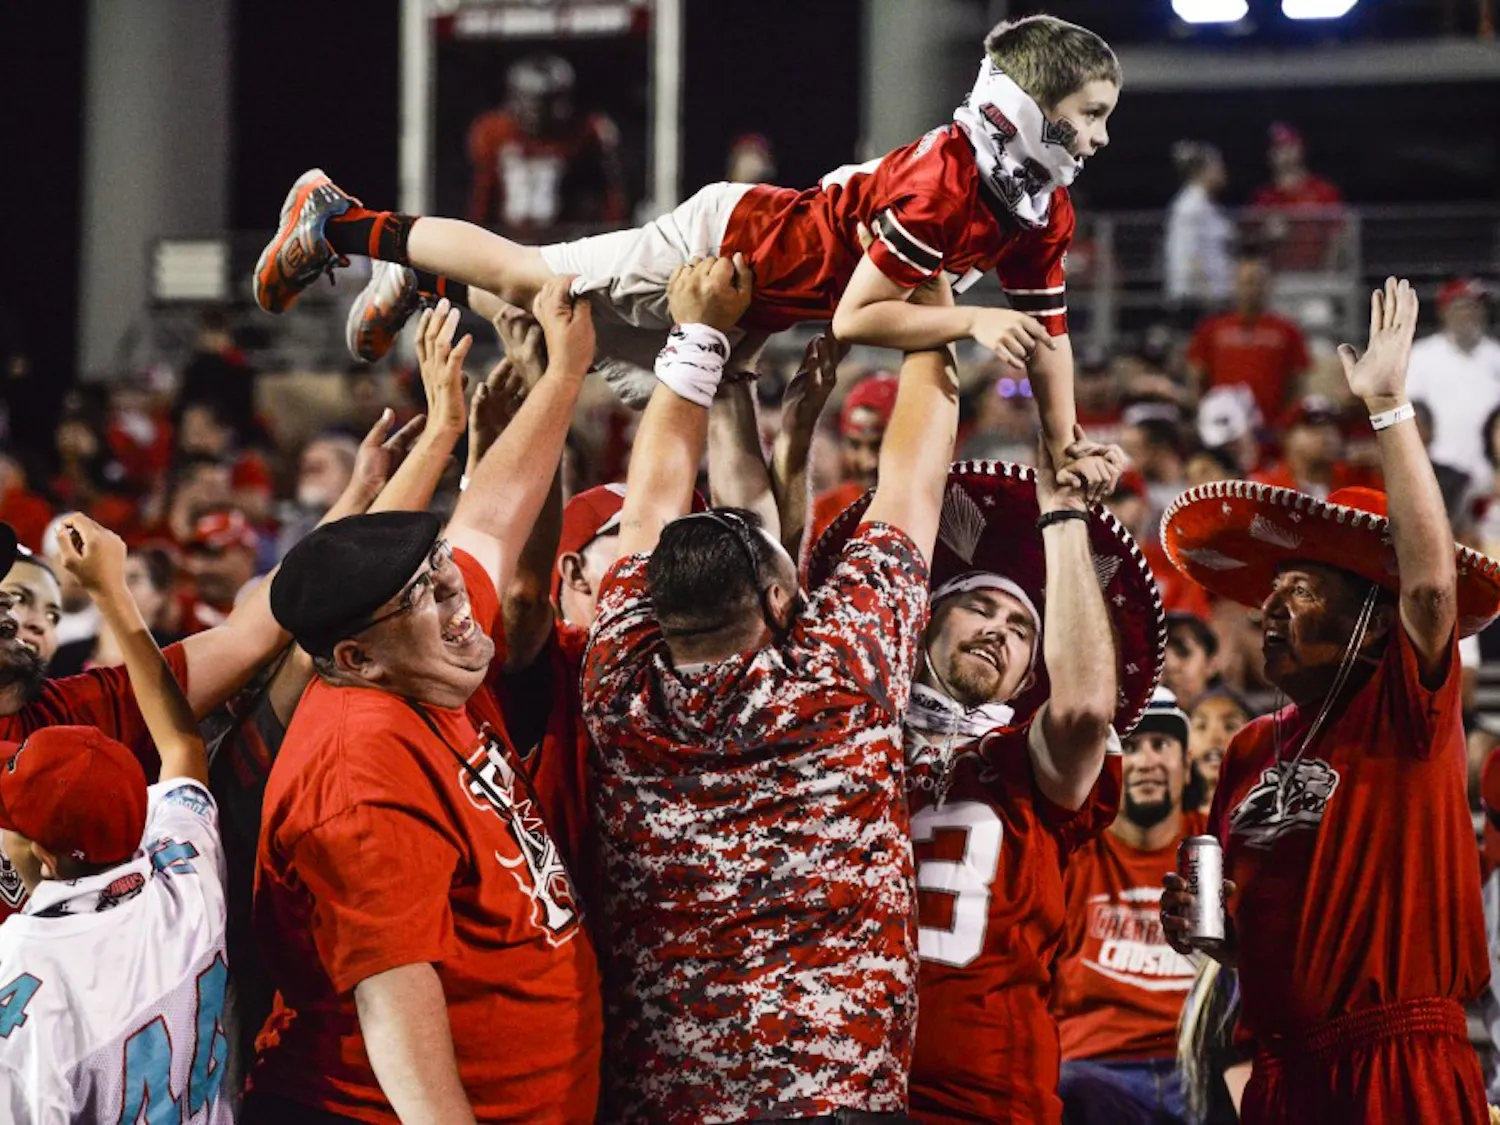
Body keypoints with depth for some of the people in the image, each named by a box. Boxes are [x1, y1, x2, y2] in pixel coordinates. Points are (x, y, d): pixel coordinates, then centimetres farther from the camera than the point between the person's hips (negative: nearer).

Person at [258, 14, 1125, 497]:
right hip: (723, 246, -7)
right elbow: (856, 318, -32)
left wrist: (1066, 447, -3)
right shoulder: (945, 181, -34)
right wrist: (972, 322, -33)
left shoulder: (1045, 216, -8)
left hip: (752, 314, 7)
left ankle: (427, 285, 39)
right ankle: (339, 222, 18)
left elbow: (1048, 326, 4)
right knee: (529, 281, 3)